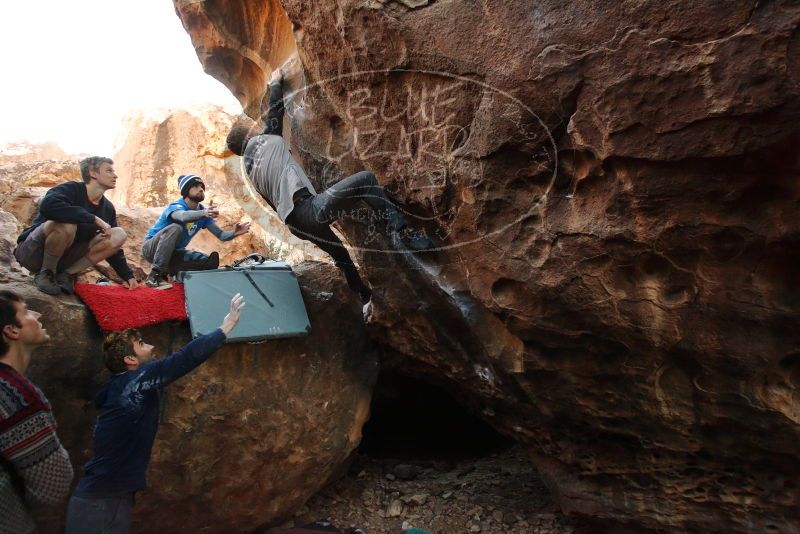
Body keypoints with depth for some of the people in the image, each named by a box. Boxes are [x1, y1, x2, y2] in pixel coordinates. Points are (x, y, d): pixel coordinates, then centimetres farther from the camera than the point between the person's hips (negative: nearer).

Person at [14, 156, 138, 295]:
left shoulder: (108, 208, 3)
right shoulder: (70, 189, -16)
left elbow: (112, 242, 9)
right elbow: (47, 206, -38)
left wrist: (127, 275, 1)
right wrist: (94, 219, -35)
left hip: (63, 256, 6)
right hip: (33, 253, -6)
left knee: (119, 234, -11)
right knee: (66, 224, -36)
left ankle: (67, 274, -10)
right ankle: (45, 273, -14)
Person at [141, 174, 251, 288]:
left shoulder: (203, 211, -1)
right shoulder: (176, 206, -21)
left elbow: (221, 235, -6)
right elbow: (183, 216, -47)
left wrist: (234, 233, -28)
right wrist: (203, 213, -66)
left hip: (173, 252, 6)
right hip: (151, 248, -6)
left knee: (210, 262, -12)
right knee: (175, 228, -35)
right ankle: (155, 274, -31)